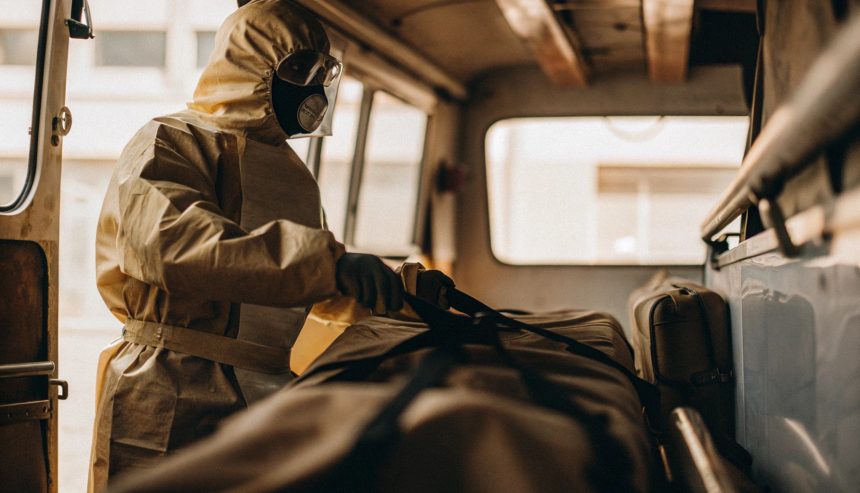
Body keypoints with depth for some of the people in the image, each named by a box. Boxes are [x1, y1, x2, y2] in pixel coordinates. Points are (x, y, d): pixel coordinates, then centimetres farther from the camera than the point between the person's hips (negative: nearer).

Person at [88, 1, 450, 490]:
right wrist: (328, 260, -36)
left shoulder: (294, 172, 23)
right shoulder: (170, 143, -3)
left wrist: (405, 288, 9)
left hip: (272, 395, 7)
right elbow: (170, 240, -26)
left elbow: (318, 288, 30)